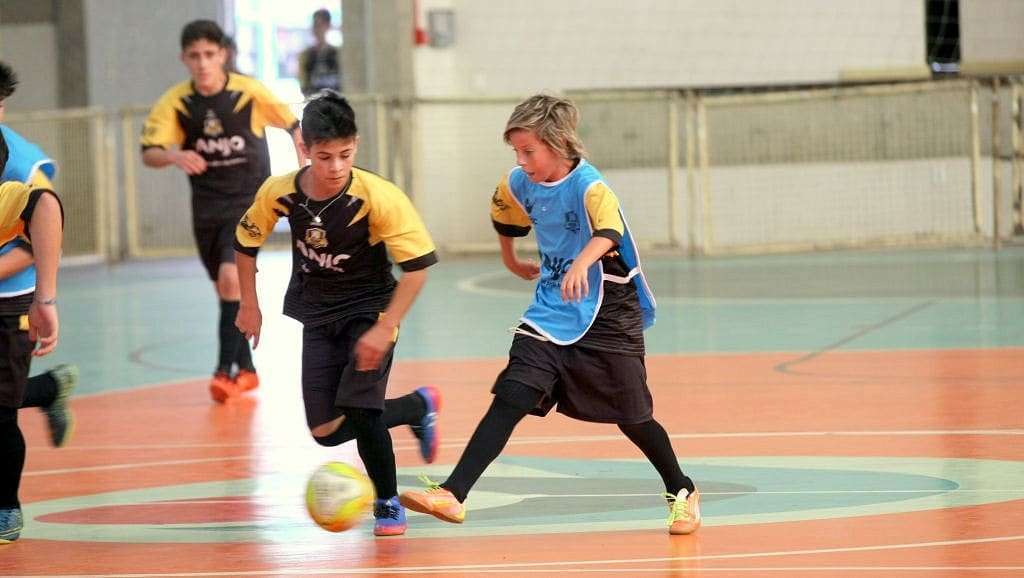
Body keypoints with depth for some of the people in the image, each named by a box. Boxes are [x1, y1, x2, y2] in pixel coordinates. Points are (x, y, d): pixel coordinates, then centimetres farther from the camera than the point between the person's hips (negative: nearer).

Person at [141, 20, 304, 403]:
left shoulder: (250, 93, -13)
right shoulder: (175, 103, -9)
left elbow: (291, 124, 3)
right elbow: (149, 153, -16)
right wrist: (175, 156, -37)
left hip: (250, 202, -3)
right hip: (207, 207, 3)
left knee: (231, 278, -21)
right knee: (226, 290, 12)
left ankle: (225, 371, -15)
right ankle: (246, 370, 27)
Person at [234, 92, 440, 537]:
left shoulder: (379, 197, -26)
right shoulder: (278, 193, -15)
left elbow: (418, 264, -20)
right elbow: (246, 241, 5)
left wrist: (384, 329, -25)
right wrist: (250, 306, 6)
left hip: (370, 307, -4)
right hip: (317, 313, 4)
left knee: (359, 410, -21)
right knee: (326, 431, 0)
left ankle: (388, 504, 3)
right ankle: (419, 406, 25)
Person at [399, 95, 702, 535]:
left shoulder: (590, 187, -22)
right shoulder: (519, 185, -1)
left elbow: (608, 232, -43)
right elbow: (504, 216, 24)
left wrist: (582, 264, -62)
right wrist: (511, 261, 33)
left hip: (606, 318, -5)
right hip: (550, 316, 5)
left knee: (632, 418, 5)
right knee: (508, 399, -10)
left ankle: (682, 494, 29)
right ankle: (452, 495, -19)